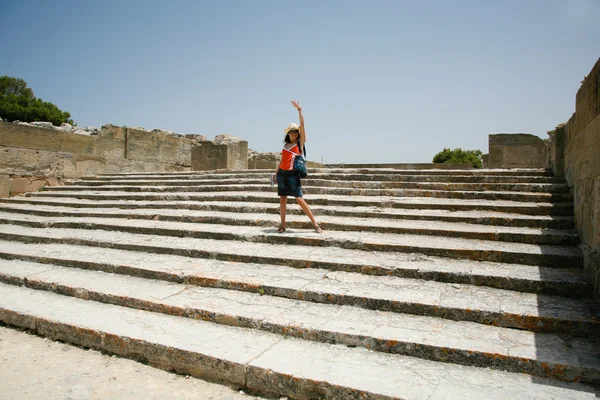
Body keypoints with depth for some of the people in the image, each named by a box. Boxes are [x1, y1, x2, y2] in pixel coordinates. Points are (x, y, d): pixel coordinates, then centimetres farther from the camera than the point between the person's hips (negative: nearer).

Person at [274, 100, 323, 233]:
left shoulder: (300, 142, 3)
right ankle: (282, 225, 13)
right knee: (282, 199, 5)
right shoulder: (285, 145, 15)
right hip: (282, 174, 5)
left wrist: (299, 109, -2)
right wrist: (276, 173, 20)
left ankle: (315, 224, -6)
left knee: (299, 199, -11)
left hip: (293, 174, -5)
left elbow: (302, 124, -5)